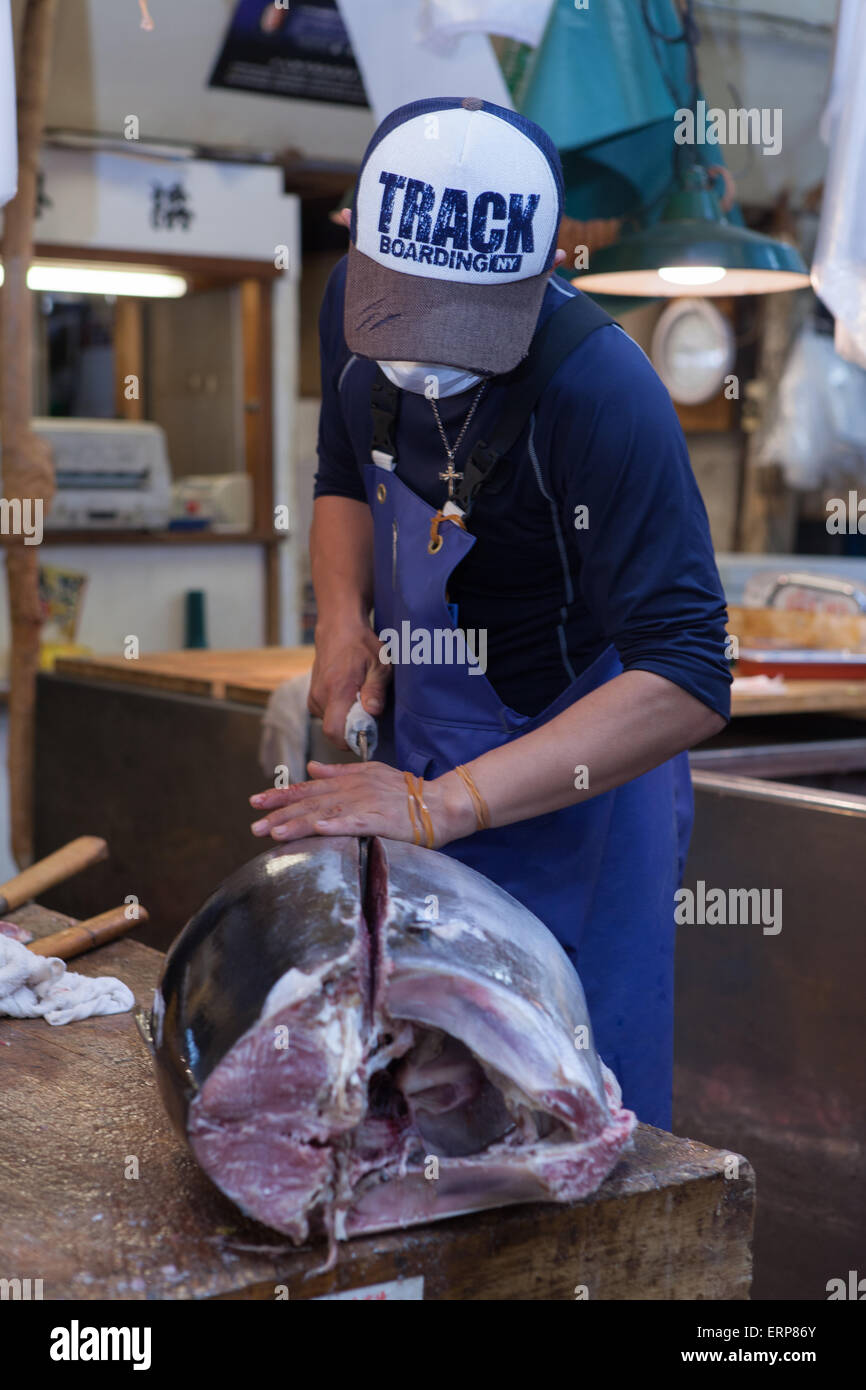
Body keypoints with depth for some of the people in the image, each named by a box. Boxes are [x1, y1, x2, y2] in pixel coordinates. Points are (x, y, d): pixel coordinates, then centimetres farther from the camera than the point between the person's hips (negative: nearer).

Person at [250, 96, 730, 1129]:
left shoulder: (600, 393, -30)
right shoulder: (356, 302, -9)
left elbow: (687, 684, -33)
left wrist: (442, 806, -37)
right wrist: (343, 618, -8)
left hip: (575, 773, -6)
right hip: (414, 748, 6)